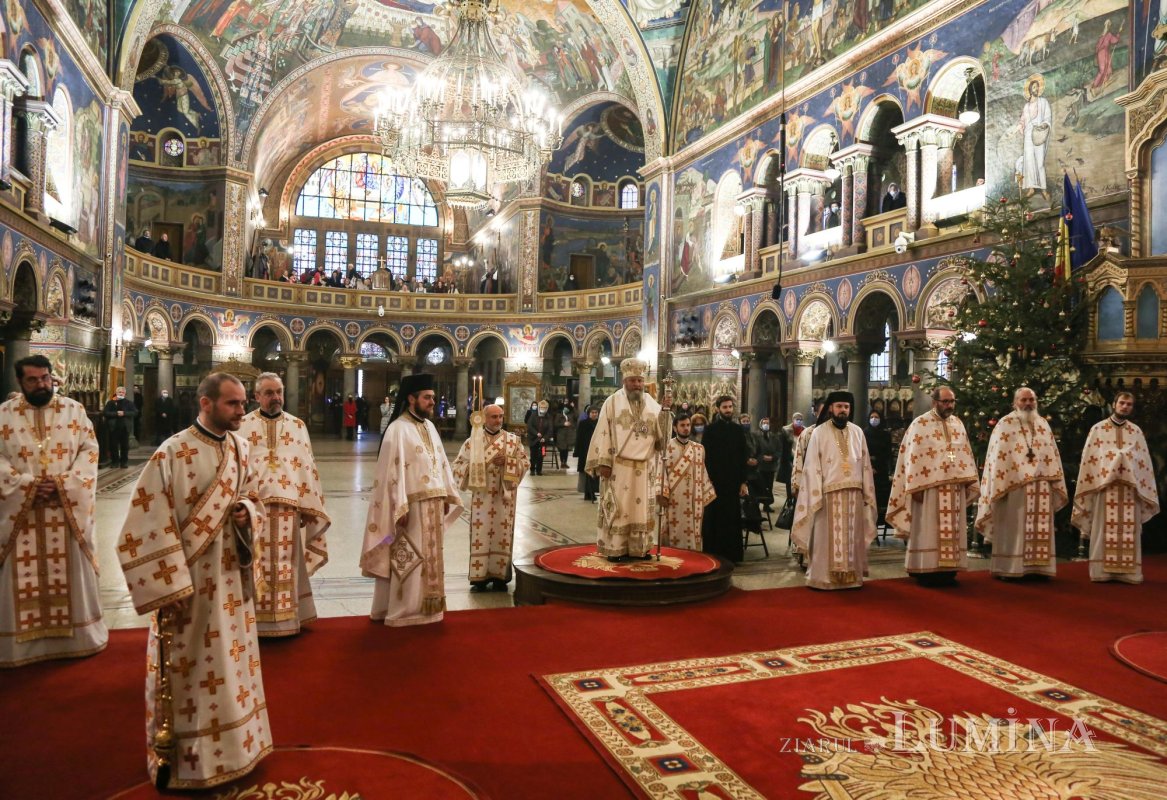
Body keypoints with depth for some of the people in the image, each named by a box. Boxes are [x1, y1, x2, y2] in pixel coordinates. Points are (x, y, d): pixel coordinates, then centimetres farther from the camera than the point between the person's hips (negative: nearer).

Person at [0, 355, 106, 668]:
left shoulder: (74, 410, 3)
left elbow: (89, 450, 0)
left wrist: (64, 483, -13)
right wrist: (27, 485, -16)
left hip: (69, 509, 1)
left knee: (71, 573, 9)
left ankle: (77, 633, 22)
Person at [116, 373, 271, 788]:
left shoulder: (241, 449, 2)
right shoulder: (172, 454, -17)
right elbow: (150, 525, -17)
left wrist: (247, 513, -10)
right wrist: (170, 588, -18)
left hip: (231, 577, 6)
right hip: (189, 581, -6)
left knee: (231, 663, 17)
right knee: (190, 669, 7)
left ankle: (232, 744, 35)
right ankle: (186, 759, 26)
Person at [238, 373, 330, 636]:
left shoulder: (298, 426, 7)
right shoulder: (242, 426, 3)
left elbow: (308, 467, 6)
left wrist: (308, 507, 1)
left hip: (287, 508, 1)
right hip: (253, 507, -1)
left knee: (286, 565, 7)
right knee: (256, 566, 3)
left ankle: (286, 618, 17)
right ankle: (256, 619, 14)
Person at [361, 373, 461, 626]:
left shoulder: (429, 426, 12)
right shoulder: (398, 429, -12)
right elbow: (393, 471, -16)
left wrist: (447, 496, 11)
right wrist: (400, 508, -21)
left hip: (433, 503, 8)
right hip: (412, 505, -8)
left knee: (429, 556, 15)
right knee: (408, 558, 0)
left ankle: (424, 606, 27)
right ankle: (403, 612, 11)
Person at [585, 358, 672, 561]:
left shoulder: (652, 403, 8)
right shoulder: (612, 402, -2)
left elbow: (660, 433, 1)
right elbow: (603, 433, -6)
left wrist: (665, 410, -13)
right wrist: (603, 463, -13)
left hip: (644, 467, 4)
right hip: (618, 466, -4)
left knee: (642, 507, 8)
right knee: (618, 507, -1)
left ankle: (639, 548, 16)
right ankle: (615, 548, 6)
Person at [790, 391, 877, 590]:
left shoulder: (857, 432, 9)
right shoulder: (819, 432, -2)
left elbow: (865, 464, 11)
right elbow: (812, 467, -5)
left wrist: (868, 494, 6)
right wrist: (816, 497, -12)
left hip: (854, 493, 4)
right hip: (829, 494, -3)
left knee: (852, 538, 9)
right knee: (829, 538, 0)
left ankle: (852, 576, 17)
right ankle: (825, 578, 7)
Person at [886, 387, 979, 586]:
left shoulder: (958, 423, 12)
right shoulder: (920, 424, -5)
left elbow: (966, 454, 16)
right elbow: (913, 457, -9)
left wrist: (969, 484, 11)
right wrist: (916, 488, -14)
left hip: (955, 488, 6)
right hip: (929, 487, -6)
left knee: (951, 530, 8)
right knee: (929, 531, -3)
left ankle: (948, 571, 15)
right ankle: (927, 572, 2)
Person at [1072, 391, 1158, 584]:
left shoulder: (1136, 431, 13)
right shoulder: (1098, 429, 5)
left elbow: (1144, 461, 12)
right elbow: (1088, 458, 3)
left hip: (1130, 486, 2)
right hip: (1104, 484, -2)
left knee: (1129, 532, 2)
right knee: (1105, 531, -2)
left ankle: (1128, 571, 6)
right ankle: (1102, 571, 0)